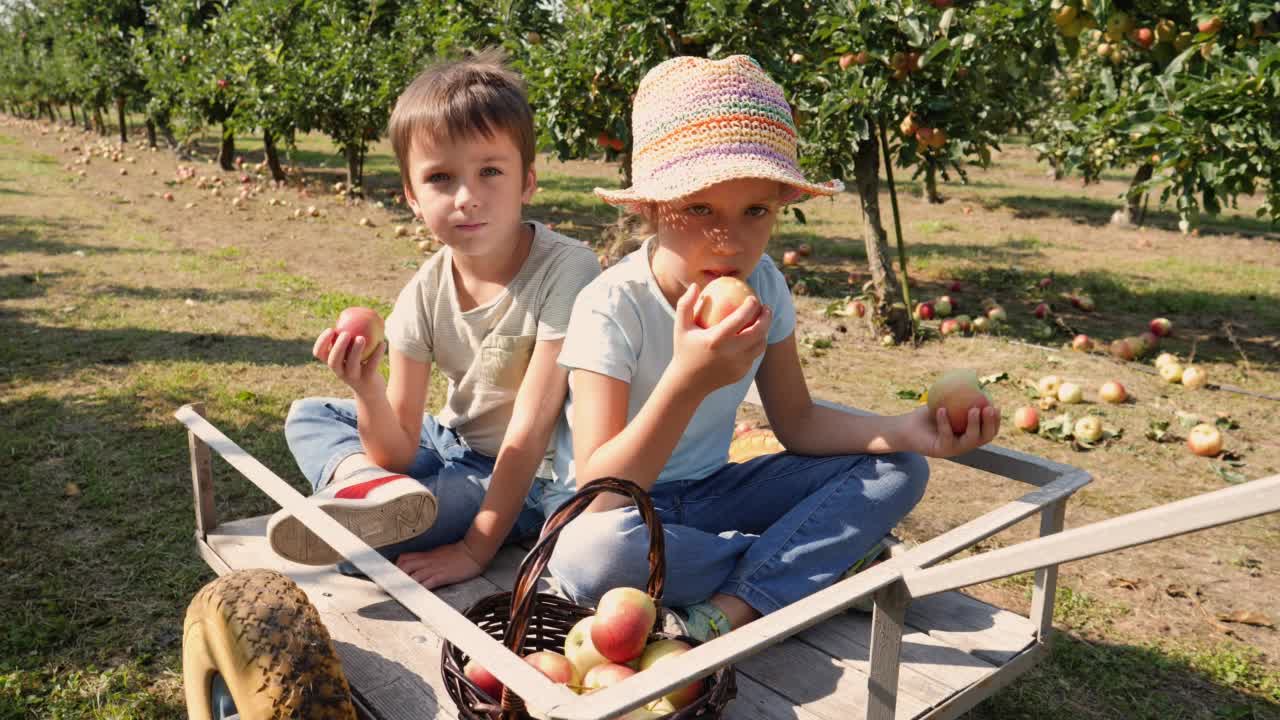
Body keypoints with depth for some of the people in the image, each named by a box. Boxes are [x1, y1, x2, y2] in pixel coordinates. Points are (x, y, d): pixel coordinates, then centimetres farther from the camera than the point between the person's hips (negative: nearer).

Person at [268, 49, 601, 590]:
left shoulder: (565, 270, -23)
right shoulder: (424, 295, -7)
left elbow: (532, 424, -22)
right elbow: (399, 451, -9)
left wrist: (474, 550, -22)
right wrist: (368, 390, -30)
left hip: (534, 478, -7)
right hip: (453, 447, 7)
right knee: (307, 416, 2)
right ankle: (369, 488, -22)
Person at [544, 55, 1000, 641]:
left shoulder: (764, 286, -8)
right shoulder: (611, 308, -25)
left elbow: (795, 421, 0)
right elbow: (599, 495, -29)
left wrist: (905, 431, -18)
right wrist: (688, 379, -41)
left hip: (712, 490, 5)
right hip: (625, 505, -5)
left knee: (898, 471, -7)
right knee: (589, 553, -41)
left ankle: (732, 610, -23)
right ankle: (818, 559, -15)